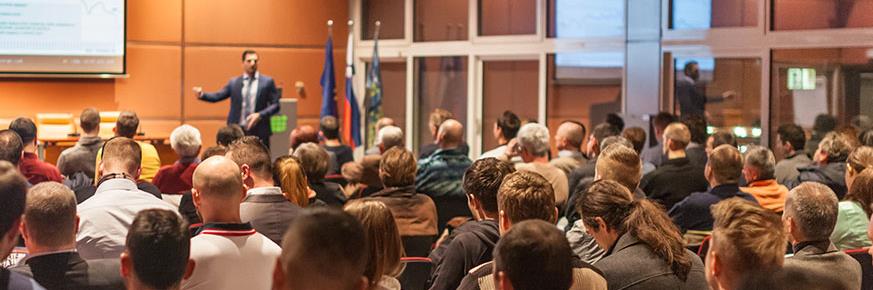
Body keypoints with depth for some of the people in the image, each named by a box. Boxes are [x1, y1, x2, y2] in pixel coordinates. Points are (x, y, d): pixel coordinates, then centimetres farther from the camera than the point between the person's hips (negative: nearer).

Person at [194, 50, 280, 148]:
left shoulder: (267, 82, 3)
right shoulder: (234, 82, 9)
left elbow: (275, 105, 0)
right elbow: (217, 96, 4)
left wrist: (260, 115, -15)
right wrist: (202, 95, -15)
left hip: (259, 132, -2)